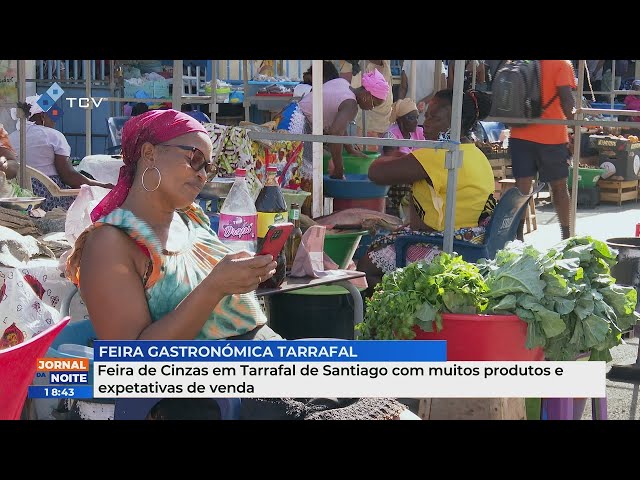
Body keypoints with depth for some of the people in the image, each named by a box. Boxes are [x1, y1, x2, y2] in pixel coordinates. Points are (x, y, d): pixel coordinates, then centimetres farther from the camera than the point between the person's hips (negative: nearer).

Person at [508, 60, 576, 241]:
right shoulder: (561, 65, -7)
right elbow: (566, 98, -16)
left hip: (520, 135, 3)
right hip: (553, 136, -3)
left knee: (522, 186, 3)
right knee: (559, 186, 11)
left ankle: (518, 236, -3)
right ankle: (566, 236, 20)